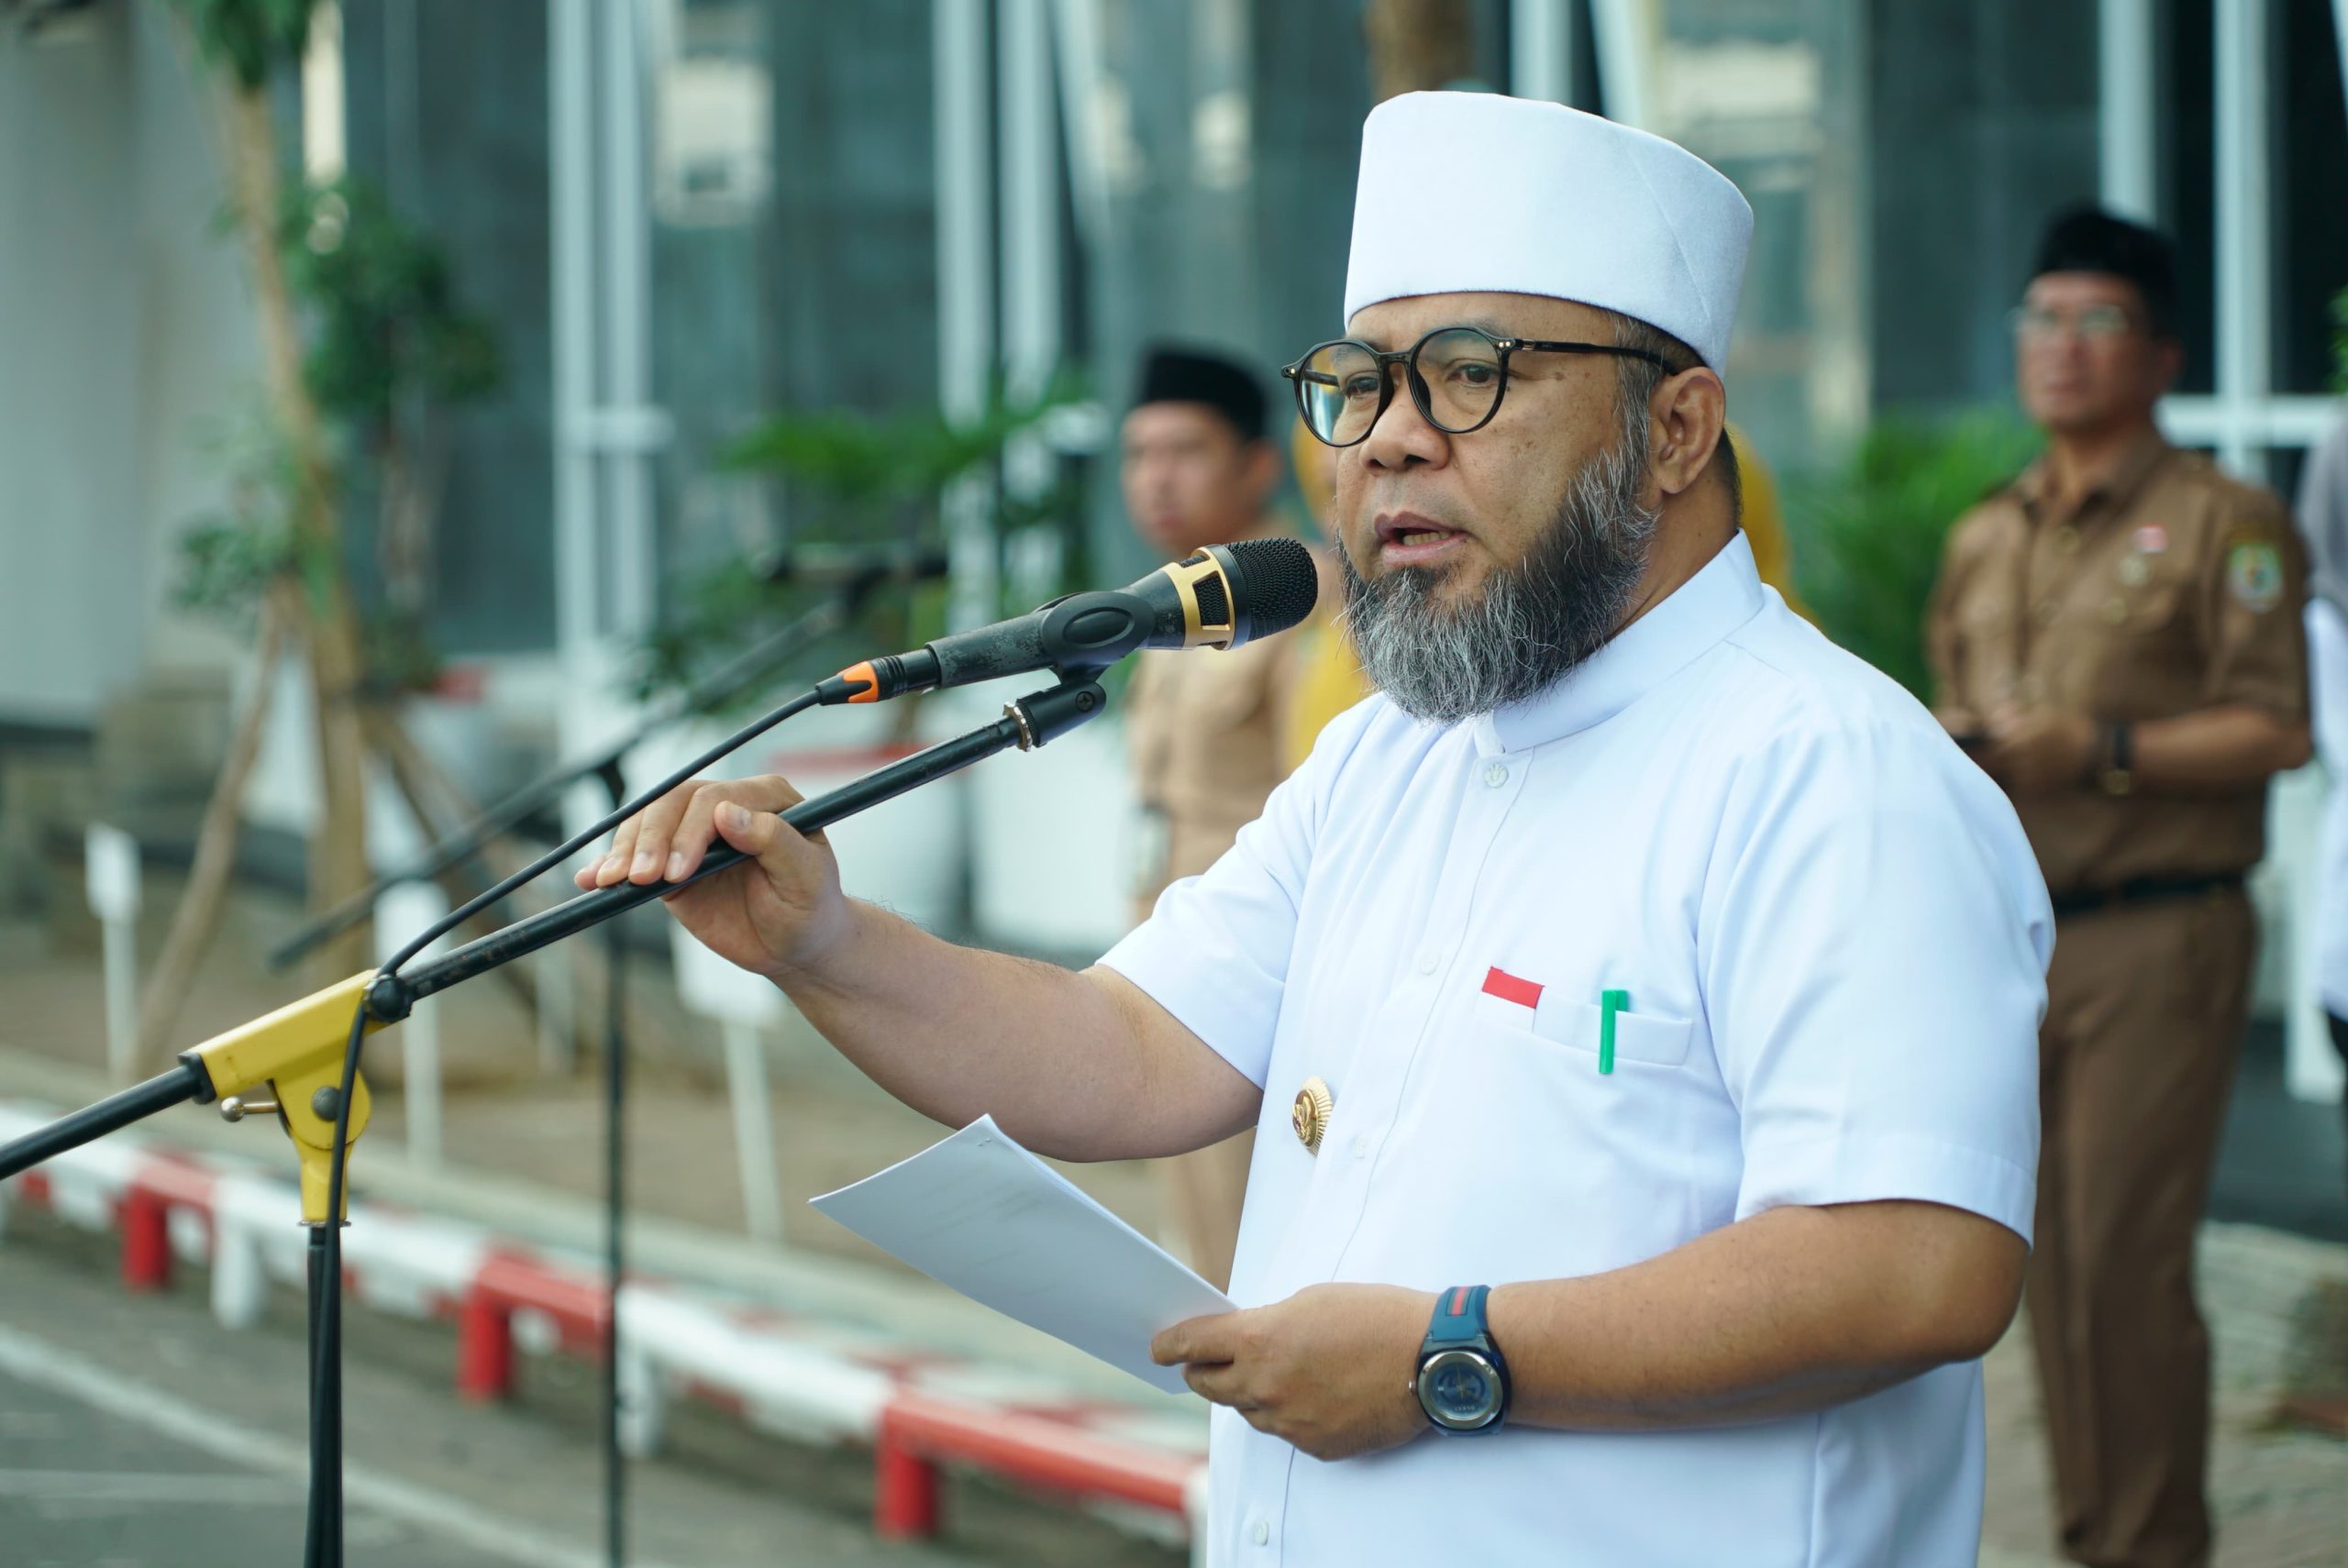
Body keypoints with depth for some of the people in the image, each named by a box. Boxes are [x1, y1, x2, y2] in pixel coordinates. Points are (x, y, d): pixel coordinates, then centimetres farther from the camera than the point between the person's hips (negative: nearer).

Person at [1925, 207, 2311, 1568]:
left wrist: (2101, 751, -18)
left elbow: (2278, 729, -10)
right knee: (2050, 1254, 7)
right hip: (2011, 932, 6)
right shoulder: (1985, 539, 17)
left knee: (2127, 1259, -9)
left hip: (2157, 938, -6)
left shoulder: (2223, 525, -4)